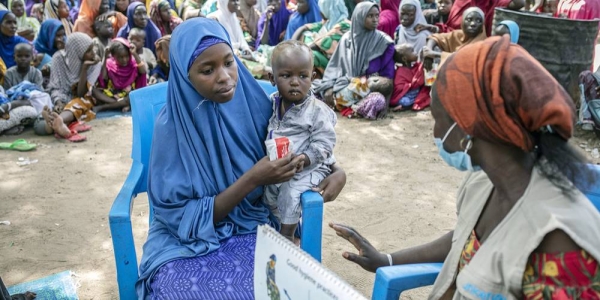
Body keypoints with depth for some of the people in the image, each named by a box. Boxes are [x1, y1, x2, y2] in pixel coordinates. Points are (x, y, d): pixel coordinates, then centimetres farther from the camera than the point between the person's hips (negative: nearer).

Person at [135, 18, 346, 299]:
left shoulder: (252, 103, -7)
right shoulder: (172, 125, -15)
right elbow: (184, 218, -14)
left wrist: (335, 170, -11)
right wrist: (252, 179, -23)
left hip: (251, 226, 2)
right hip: (187, 239, -2)